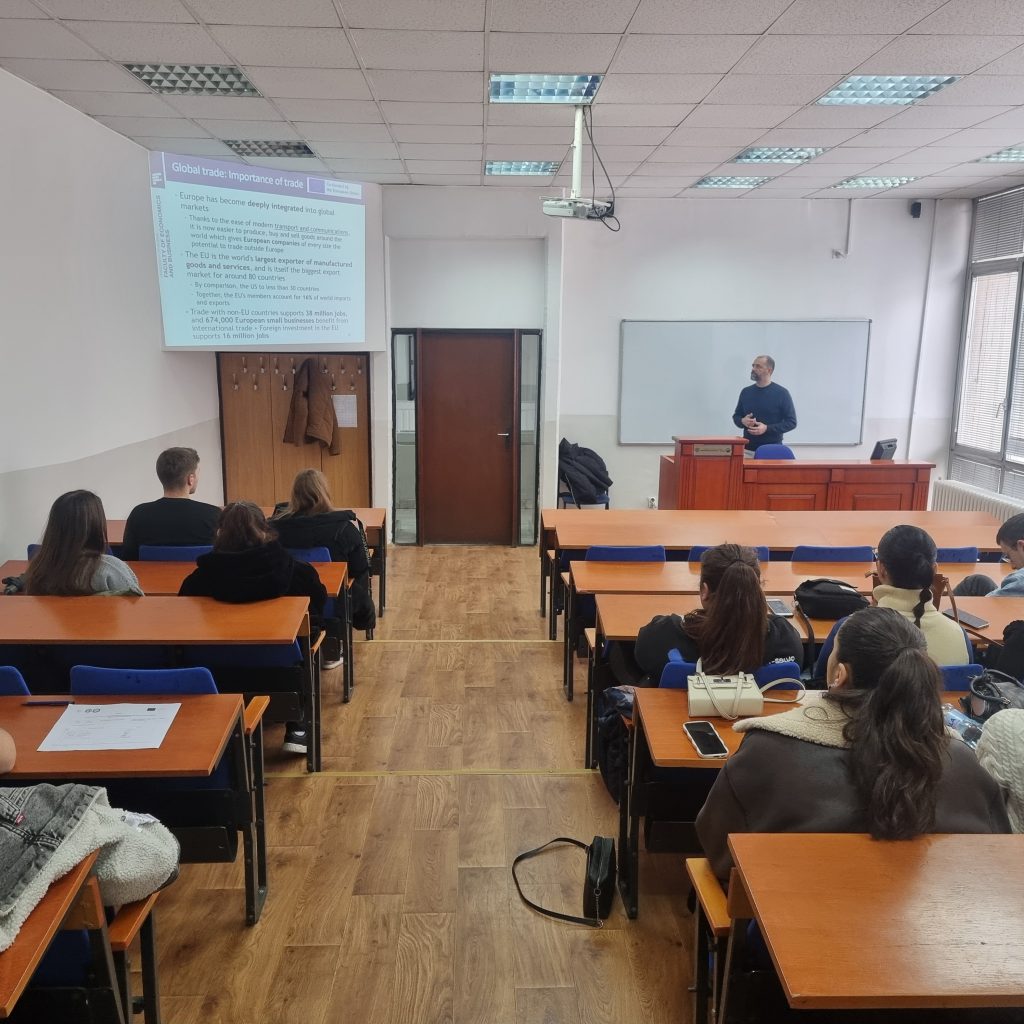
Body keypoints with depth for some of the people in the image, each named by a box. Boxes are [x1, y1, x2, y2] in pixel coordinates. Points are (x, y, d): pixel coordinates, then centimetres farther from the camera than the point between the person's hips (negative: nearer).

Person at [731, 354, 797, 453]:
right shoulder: (746, 392, 9)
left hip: (772, 450, -3)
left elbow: (791, 422, -4)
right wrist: (743, 421, -5)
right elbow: (736, 416, 19)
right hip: (748, 449, 3)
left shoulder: (781, 393, -3)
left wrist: (767, 428, -16)